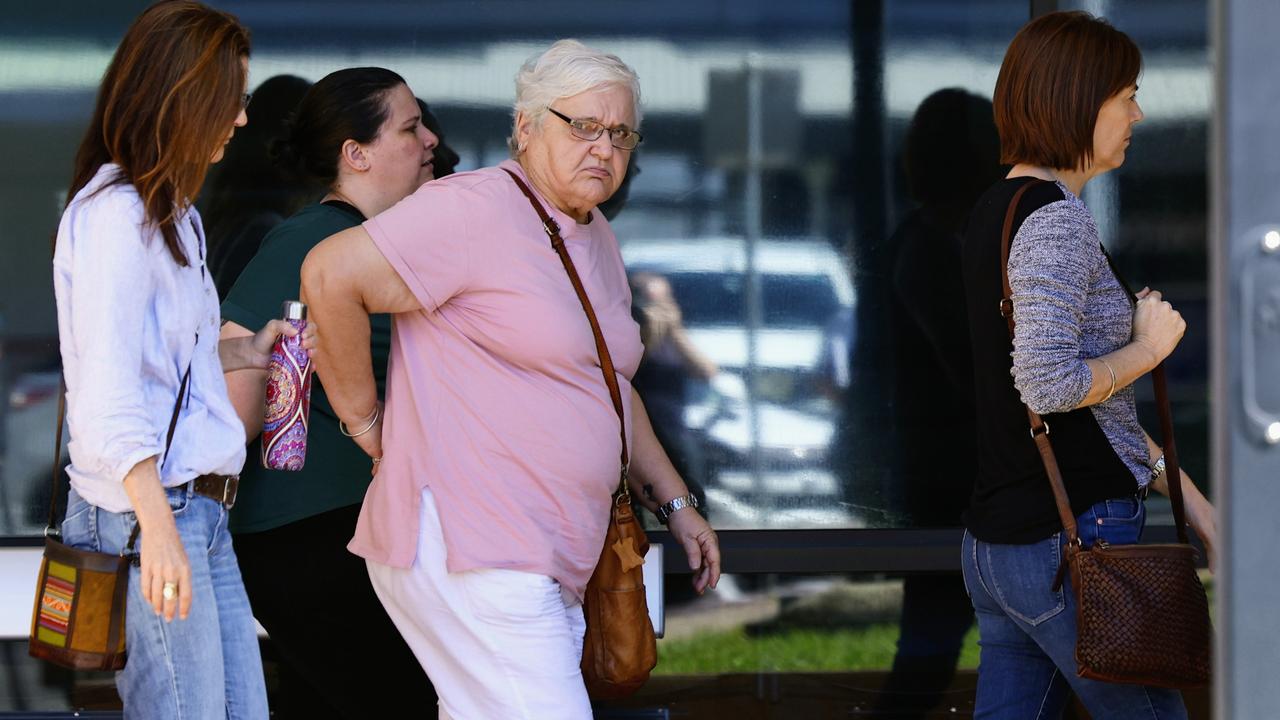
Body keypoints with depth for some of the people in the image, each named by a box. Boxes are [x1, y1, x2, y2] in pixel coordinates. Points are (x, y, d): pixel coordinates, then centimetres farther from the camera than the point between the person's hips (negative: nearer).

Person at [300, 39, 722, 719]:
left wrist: (674, 502, 29)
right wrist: (363, 417, -10)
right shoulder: (476, 211, -12)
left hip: (548, 566, 10)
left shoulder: (596, 239, 19)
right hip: (466, 550, -10)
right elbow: (330, 274, -17)